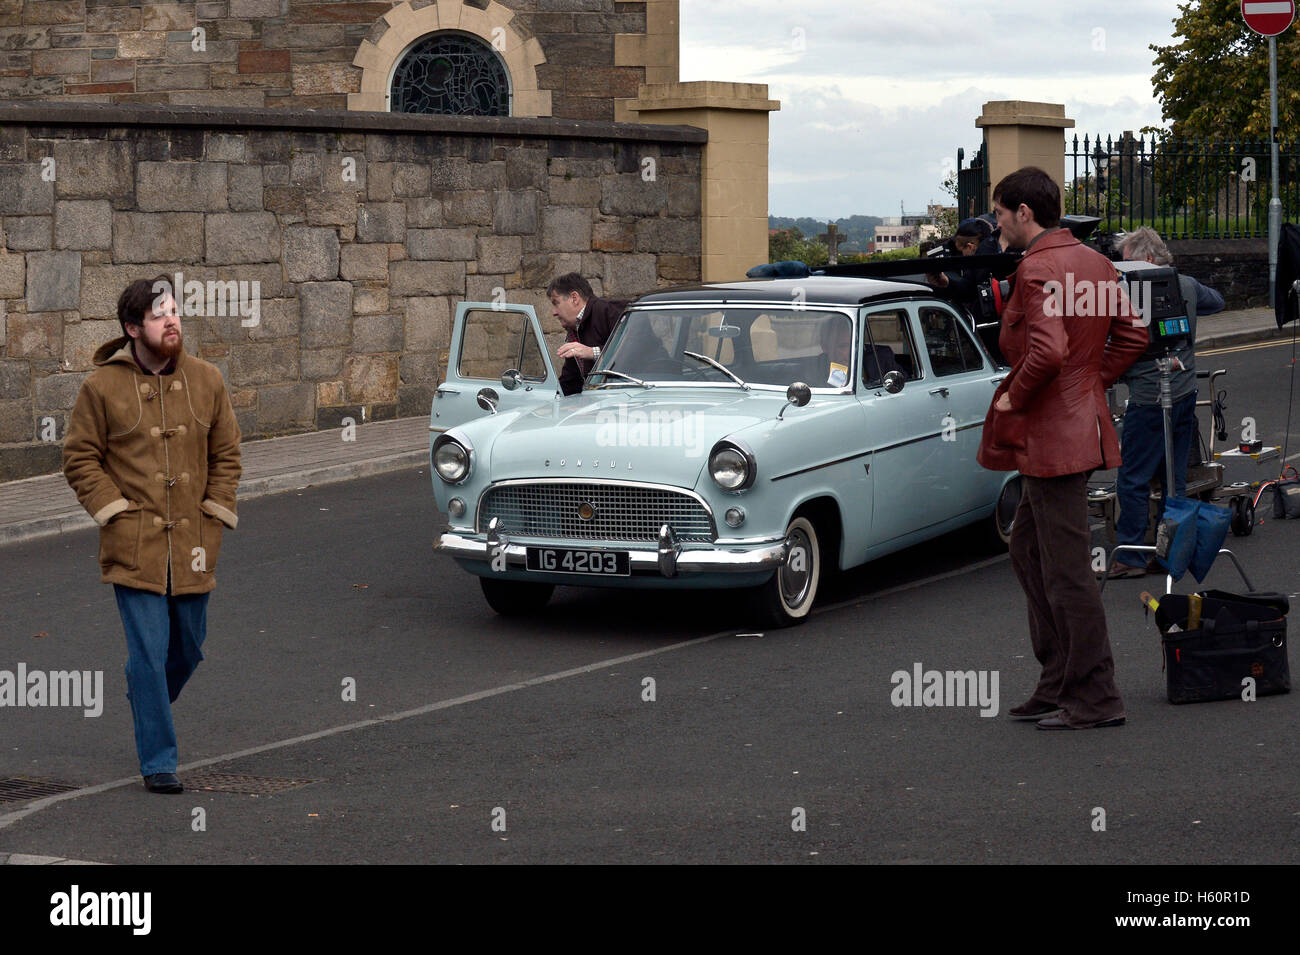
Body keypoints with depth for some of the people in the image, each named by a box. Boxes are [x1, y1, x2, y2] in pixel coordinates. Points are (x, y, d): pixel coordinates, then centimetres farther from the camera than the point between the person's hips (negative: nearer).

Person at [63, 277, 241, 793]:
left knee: (188, 647, 15)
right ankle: (158, 761, 3)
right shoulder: (102, 386, -4)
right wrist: (117, 513, -8)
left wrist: (214, 515, 4)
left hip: (192, 546, 4)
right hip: (133, 546, -4)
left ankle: (148, 702, 46)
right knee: (149, 652, -7)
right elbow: (80, 459, 1)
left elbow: (226, 453, 13)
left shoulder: (205, 380, 5)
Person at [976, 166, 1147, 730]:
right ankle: (1058, 684, 22)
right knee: (1028, 552, 18)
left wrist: (1015, 396, -14)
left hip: (1050, 435, -10)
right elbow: (1132, 336, 17)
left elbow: (1048, 351, -29)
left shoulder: (1038, 268, -18)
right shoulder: (1095, 263, 11)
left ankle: (1095, 700, 3)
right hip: (1082, 423, 10)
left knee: (1066, 569, -3)